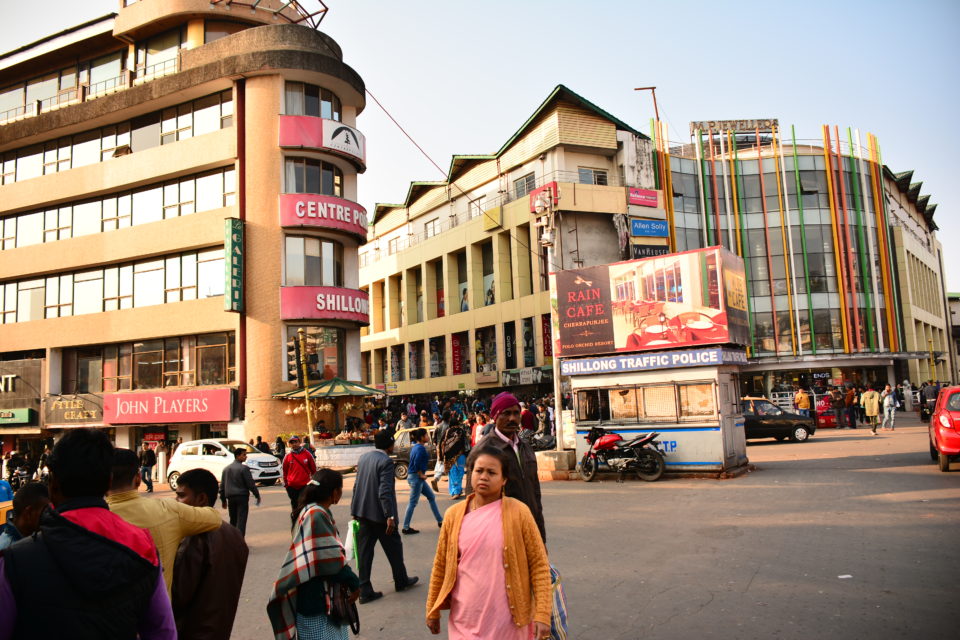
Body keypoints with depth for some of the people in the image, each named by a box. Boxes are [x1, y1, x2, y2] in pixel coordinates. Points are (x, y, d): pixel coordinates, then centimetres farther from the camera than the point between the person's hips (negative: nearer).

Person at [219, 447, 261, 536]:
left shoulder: (226, 469, 11)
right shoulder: (244, 468, -10)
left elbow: (222, 486, 15)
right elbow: (251, 484, -11)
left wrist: (223, 500, 22)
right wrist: (257, 495, -1)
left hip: (230, 498, 6)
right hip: (242, 497, -6)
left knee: (233, 520, 17)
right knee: (241, 520, -7)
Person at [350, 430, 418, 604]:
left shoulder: (363, 458, 7)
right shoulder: (386, 461, -17)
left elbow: (357, 485, 12)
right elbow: (385, 491, -23)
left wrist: (355, 511, 19)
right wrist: (390, 516, -21)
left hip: (362, 512, 7)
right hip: (379, 513, -7)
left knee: (364, 551, 9)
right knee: (394, 547, 13)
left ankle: (365, 591, 11)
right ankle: (401, 581, 30)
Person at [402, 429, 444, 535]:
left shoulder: (416, 447, 12)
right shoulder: (421, 448, -17)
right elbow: (417, 464, -25)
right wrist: (421, 475, -13)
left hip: (413, 476, 10)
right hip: (416, 477, -10)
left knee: (431, 497, 16)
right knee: (413, 502, -3)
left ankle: (440, 521, 24)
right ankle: (405, 528, 4)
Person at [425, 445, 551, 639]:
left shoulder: (518, 512, -9)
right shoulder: (454, 514, -1)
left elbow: (539, 564, -7)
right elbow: (441, 565, 7)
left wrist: (542, 614, -12)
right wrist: (432, 610, 9)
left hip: (508, 621, -2)